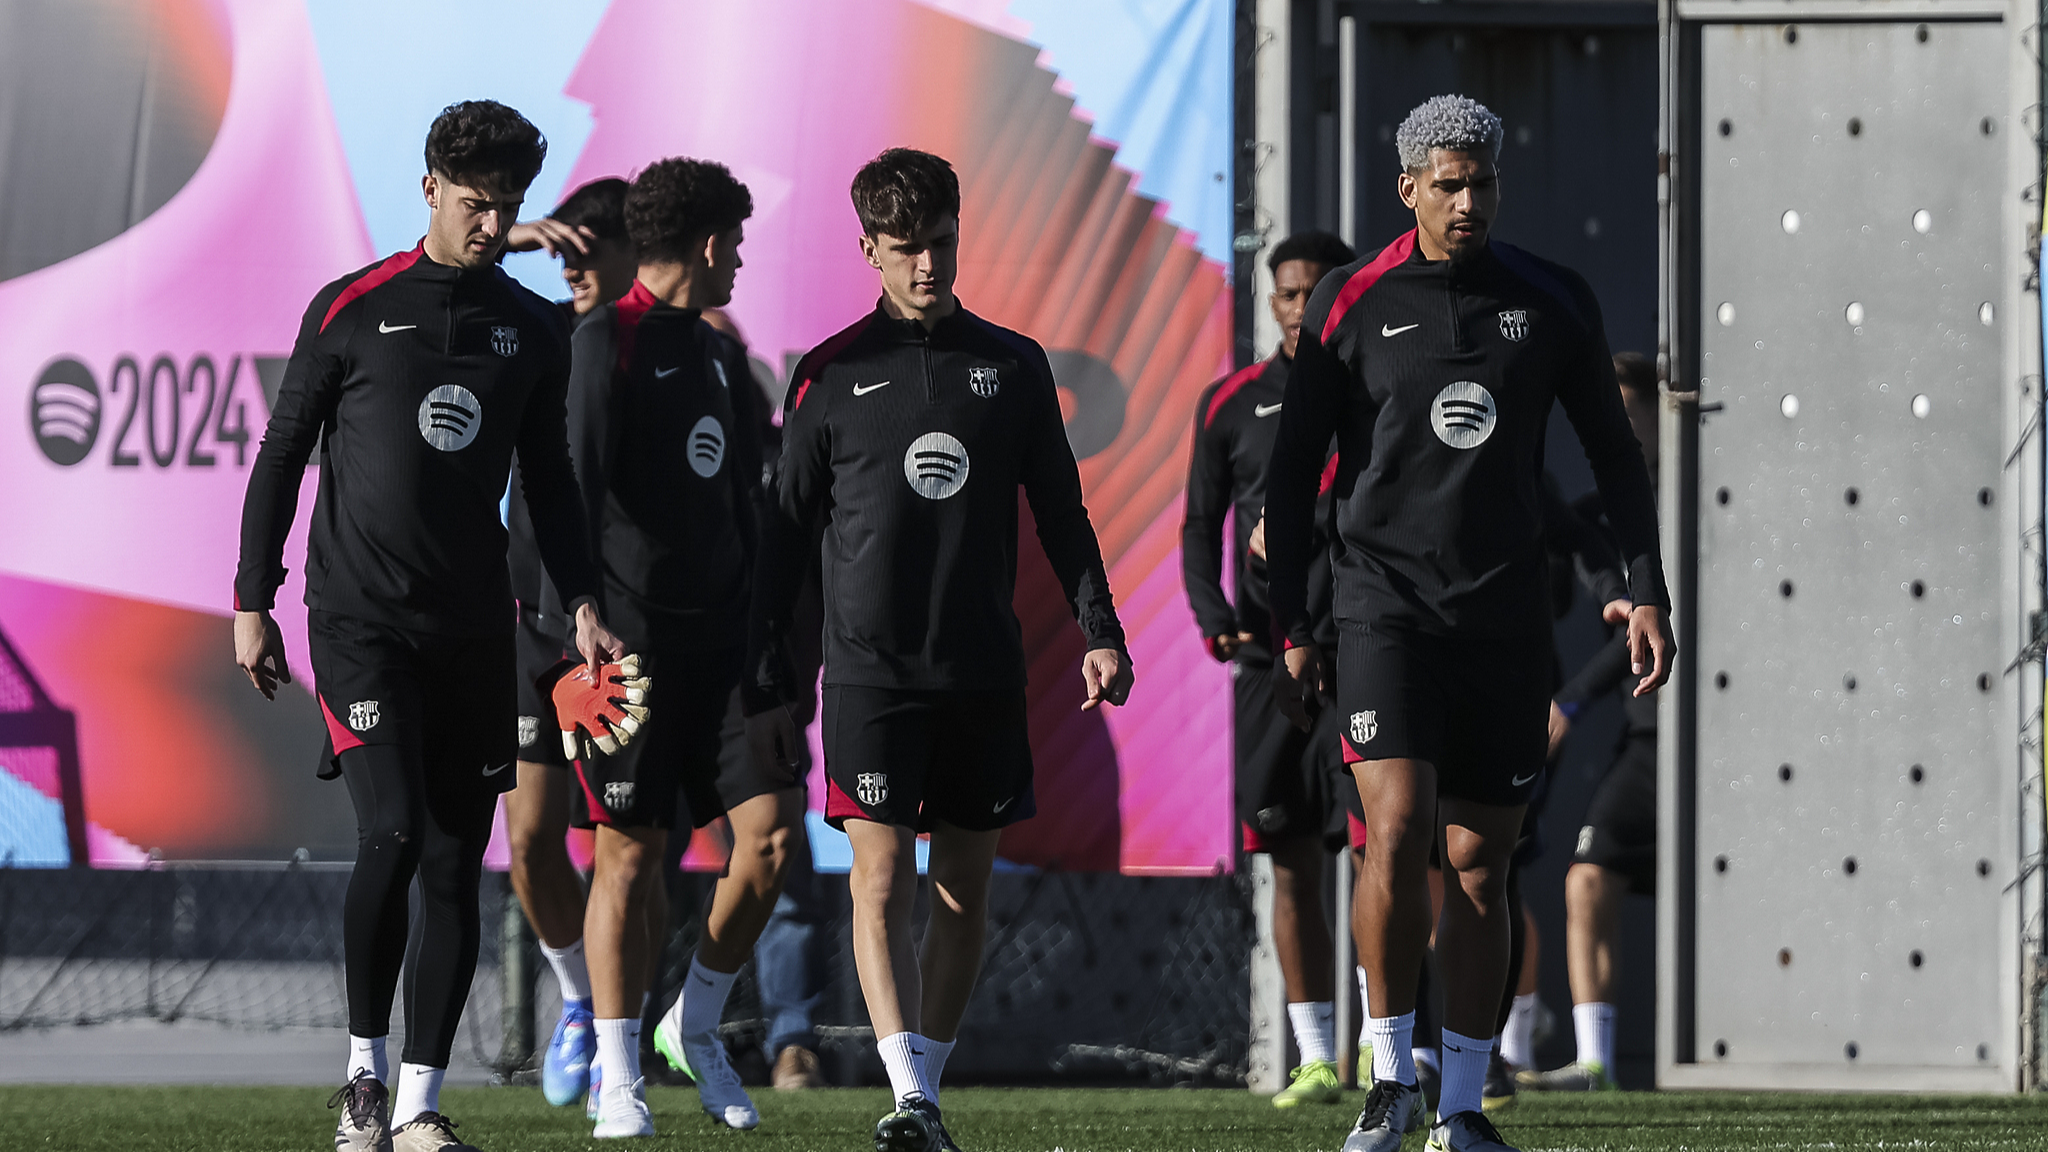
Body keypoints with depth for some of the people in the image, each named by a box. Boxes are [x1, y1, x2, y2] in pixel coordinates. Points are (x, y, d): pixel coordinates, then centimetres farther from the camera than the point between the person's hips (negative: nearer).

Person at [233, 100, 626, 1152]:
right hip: (360, 619, -4)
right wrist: (253, 603, 2)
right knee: (393, 832, -19)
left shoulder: (531, 330, 10)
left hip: (474, 627, 4)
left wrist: (582, 603, 5)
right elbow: (282, 456, 4)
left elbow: (548, 480, 17)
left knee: (455, 867, 1)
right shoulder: (352, 309, 0)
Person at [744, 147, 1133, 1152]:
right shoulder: (832, 375, 3)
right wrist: (765, 681, 2)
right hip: (868, 666, -3)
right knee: (881, 878, -13)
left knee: (965, 888, 5)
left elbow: (1061, 511, 13)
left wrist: (1099, 631, 1)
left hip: (984, 671, 3)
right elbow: (785, 534, 5)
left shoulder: (1012, 365, 9)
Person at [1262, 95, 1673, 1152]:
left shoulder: (1552, 303, 5)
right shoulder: (1353, 304, -1)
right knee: (1397, 832, -19)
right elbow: (1293, 470, 4)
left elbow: (1612, 454, 12)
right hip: (1388, 607, -2)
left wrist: (1647, 591, 2)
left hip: (1506, 618, 2)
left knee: (1479, 868, 4)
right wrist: (1291, 632, 1)